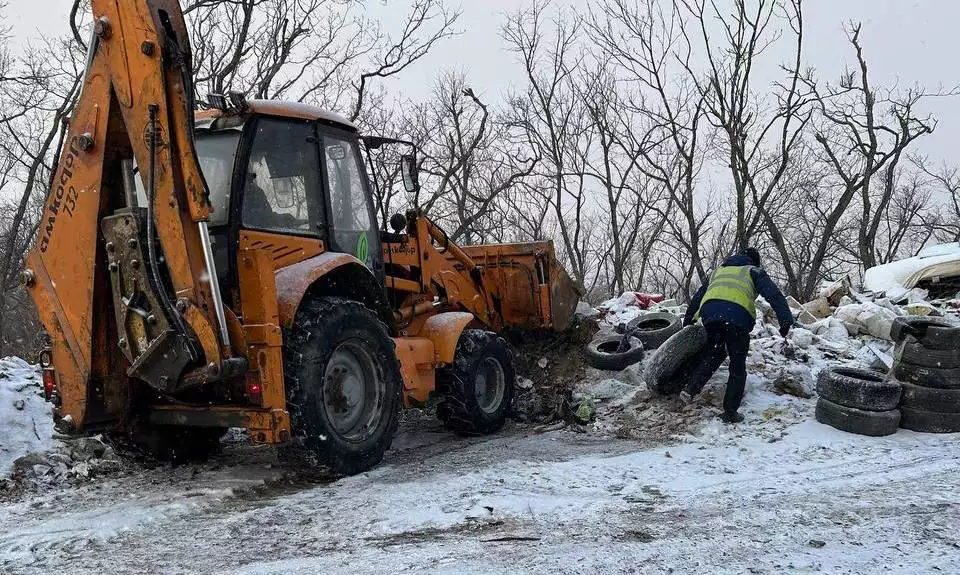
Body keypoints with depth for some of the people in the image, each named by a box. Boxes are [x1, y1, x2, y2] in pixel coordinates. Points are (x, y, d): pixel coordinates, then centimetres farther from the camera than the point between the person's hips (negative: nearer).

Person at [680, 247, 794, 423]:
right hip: (737, 318, -4)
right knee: (738, 367, 8)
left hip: (710, 315, 4)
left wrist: (688, 321, 46)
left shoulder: (719, 270, 36)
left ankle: (691, 389, 3)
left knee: (712, 355, 24)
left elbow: (698, 296, 39)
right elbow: (774, 294, 5)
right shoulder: (753, 272, 22)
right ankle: (730, 412, 7)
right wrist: (785, 320, -4)